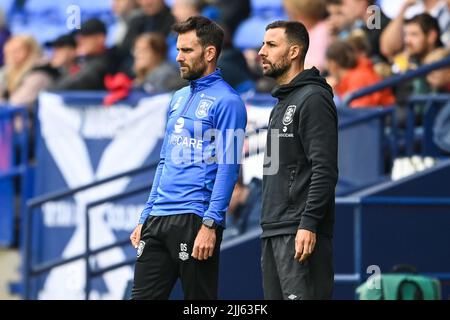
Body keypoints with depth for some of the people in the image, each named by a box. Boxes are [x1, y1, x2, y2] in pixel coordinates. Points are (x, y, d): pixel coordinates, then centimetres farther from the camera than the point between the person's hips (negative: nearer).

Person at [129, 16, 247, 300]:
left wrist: (210, 225, -20)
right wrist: (146, 218, 17)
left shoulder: (226, 101, -7)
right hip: (158, 220, 8)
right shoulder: (179, 98, 19)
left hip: (195, 220, -8)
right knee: (143, 296, 4)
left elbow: (228, 168, -13)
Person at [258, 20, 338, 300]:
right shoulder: (282, 104, 21)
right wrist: (270, 227, 19)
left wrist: (309, 224, -23)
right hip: (274, 232, 10)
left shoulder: (313, 99, -9)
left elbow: (325, 169, -17)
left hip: (300, 234, -10)